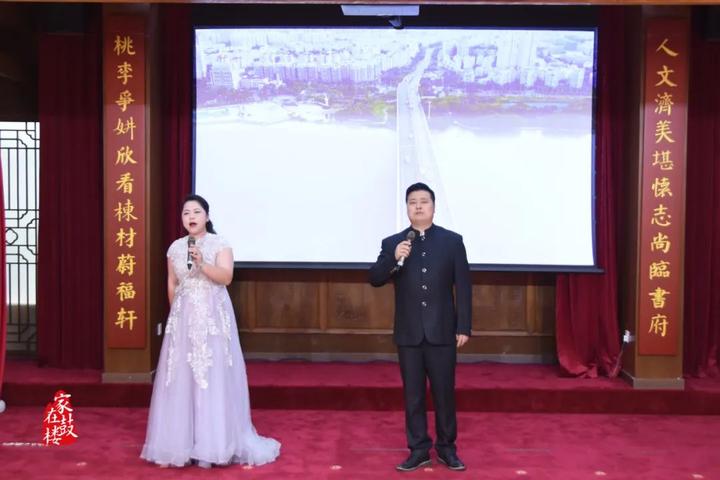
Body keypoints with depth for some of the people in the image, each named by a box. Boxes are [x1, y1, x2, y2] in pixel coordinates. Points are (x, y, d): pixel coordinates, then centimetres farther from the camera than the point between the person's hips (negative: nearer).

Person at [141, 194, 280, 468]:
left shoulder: (219, 244, -3)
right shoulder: (175, 248, 8)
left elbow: (226, 277, -14)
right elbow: (172, 284, 15)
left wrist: (202, 263, -25)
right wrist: (176, 312, 14)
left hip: (213, 317, -3)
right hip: (183, 318, 4)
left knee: (214, 377, -3)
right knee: (182, 377, 4)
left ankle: (216, 442, 4)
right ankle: (182, 441, 13)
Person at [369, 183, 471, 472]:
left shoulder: (452, 241, 2)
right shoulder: (392, 243, 4)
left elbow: (463, 286, 1)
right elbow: (374, 280, -3)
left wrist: (463, 327, -4)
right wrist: (394, 259, -20)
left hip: (442, 332, -1)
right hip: (408, 334, 1)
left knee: (444, 393, 7)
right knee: (413, 395, 8)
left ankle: (446, 448, 22)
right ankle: (418, 450, 19)